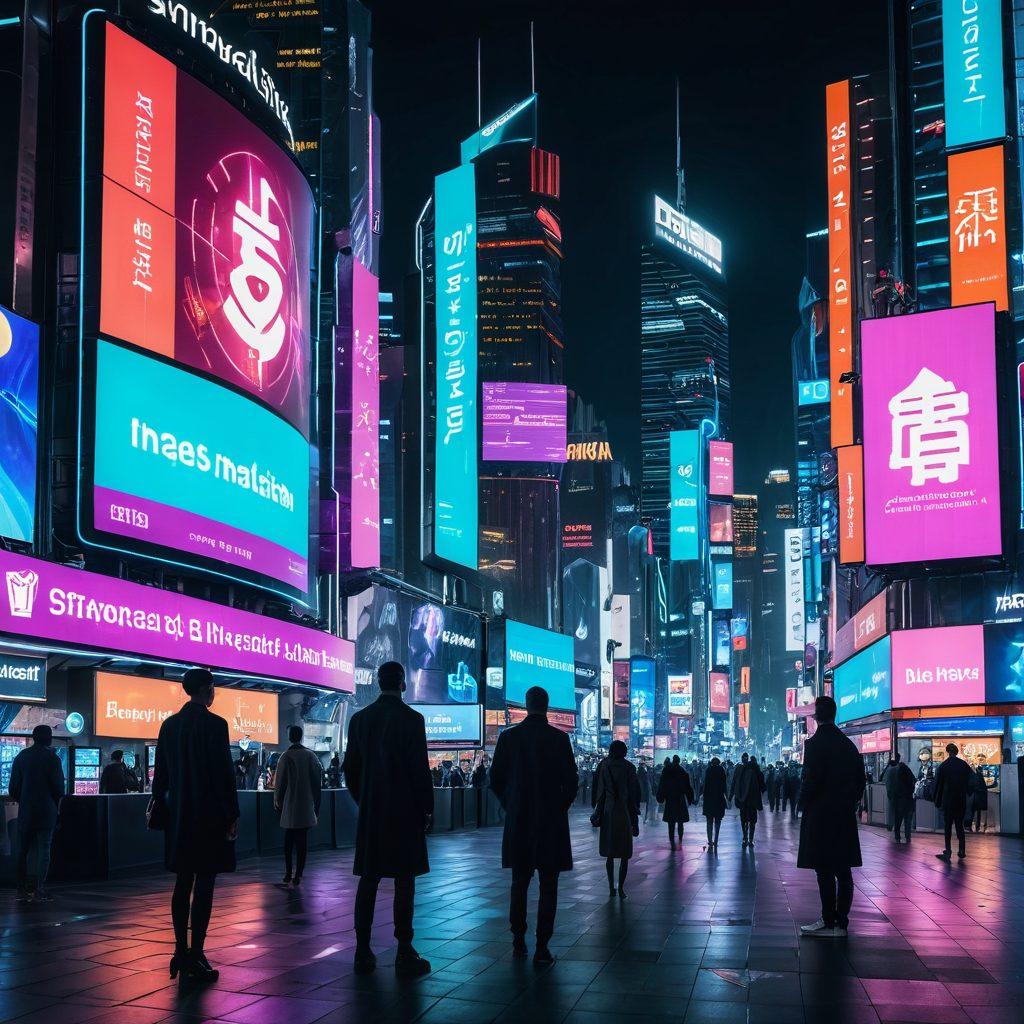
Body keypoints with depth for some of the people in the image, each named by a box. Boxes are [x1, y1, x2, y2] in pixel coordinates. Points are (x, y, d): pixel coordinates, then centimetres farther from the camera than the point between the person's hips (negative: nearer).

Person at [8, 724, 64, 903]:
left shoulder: (21, 756, 3)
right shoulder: (52, 759, -8)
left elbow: (13, 787, 4)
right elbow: (59, 787, -7)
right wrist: (56, 803, 11)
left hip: (25, 811, 3)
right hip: (47, 811, -3)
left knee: (22, 850, 11)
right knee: (44, 850, -1)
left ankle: (22, 890, 10)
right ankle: (39, 891, -6)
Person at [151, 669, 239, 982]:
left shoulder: (169, 724, 7)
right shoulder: (215, 724, -12)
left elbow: (161, 772, 10)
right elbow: (225, 773, -13)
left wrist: (159, 808, 18)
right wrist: (232, 815, -7)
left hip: (179, 816, 6)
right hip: (209, 816, -6)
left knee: (182, 884, 12)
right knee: (204, 885, -2)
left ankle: (181, 953, 16)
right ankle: (196, 957, -1)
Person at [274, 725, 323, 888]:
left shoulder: (286, 757, -7)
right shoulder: (311, 755, 2)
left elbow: (280, 782, -6)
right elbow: (318, 779, 4)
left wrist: (277, 802, 7)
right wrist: (316, 805, 12)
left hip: (289, 806, -2)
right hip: (307, 806, 2)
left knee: (289, 840, 10)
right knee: (302, 840, 3)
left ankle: (288, 875, 14)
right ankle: (297, 876, -2)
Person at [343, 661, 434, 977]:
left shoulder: (359, 719, 5)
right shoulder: (411, 718, -10)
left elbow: (350, 768, 8)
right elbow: (420, 769, -11)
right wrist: (427, 809, -1)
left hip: (369, 813, 5)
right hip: (405, 813, -5)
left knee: (368, 880, 9)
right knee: (404, 881, -1)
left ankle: (363, 952, 11)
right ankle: (405, 955, -1)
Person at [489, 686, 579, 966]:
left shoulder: (508, 737, -2)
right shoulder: (559, 738, -8)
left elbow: (496, 780, 1)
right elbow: (571, 782, -6)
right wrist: (559, 809, 9)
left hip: (517, 822, 2)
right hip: (551, 822, -2)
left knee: (519, 882, 16)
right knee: (548, 886, 3)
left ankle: (518, 942, 19)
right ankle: (541, 949, 0)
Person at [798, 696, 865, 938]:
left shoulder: (815, 744, -12)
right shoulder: (849, 745, 10)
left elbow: (811, 781, -16)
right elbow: (860, 780, 12)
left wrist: (804, 806, -3)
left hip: (820, 816, -7)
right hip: (845, 817, 7)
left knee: (825, 872, -2)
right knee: (843, 871, 8)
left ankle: (829, 922, 0)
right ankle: (841, 922, 13)